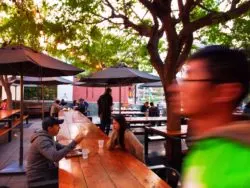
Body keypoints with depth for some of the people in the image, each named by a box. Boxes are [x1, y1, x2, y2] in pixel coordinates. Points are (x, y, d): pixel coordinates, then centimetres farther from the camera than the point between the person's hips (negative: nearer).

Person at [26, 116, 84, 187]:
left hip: (46, 172, 9)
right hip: (39, 179, -9)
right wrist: (74, 142, -38)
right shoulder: (42, 141, -25)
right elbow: (55, 157, -39)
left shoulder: (47, 137, 5)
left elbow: (60, 147, 16)